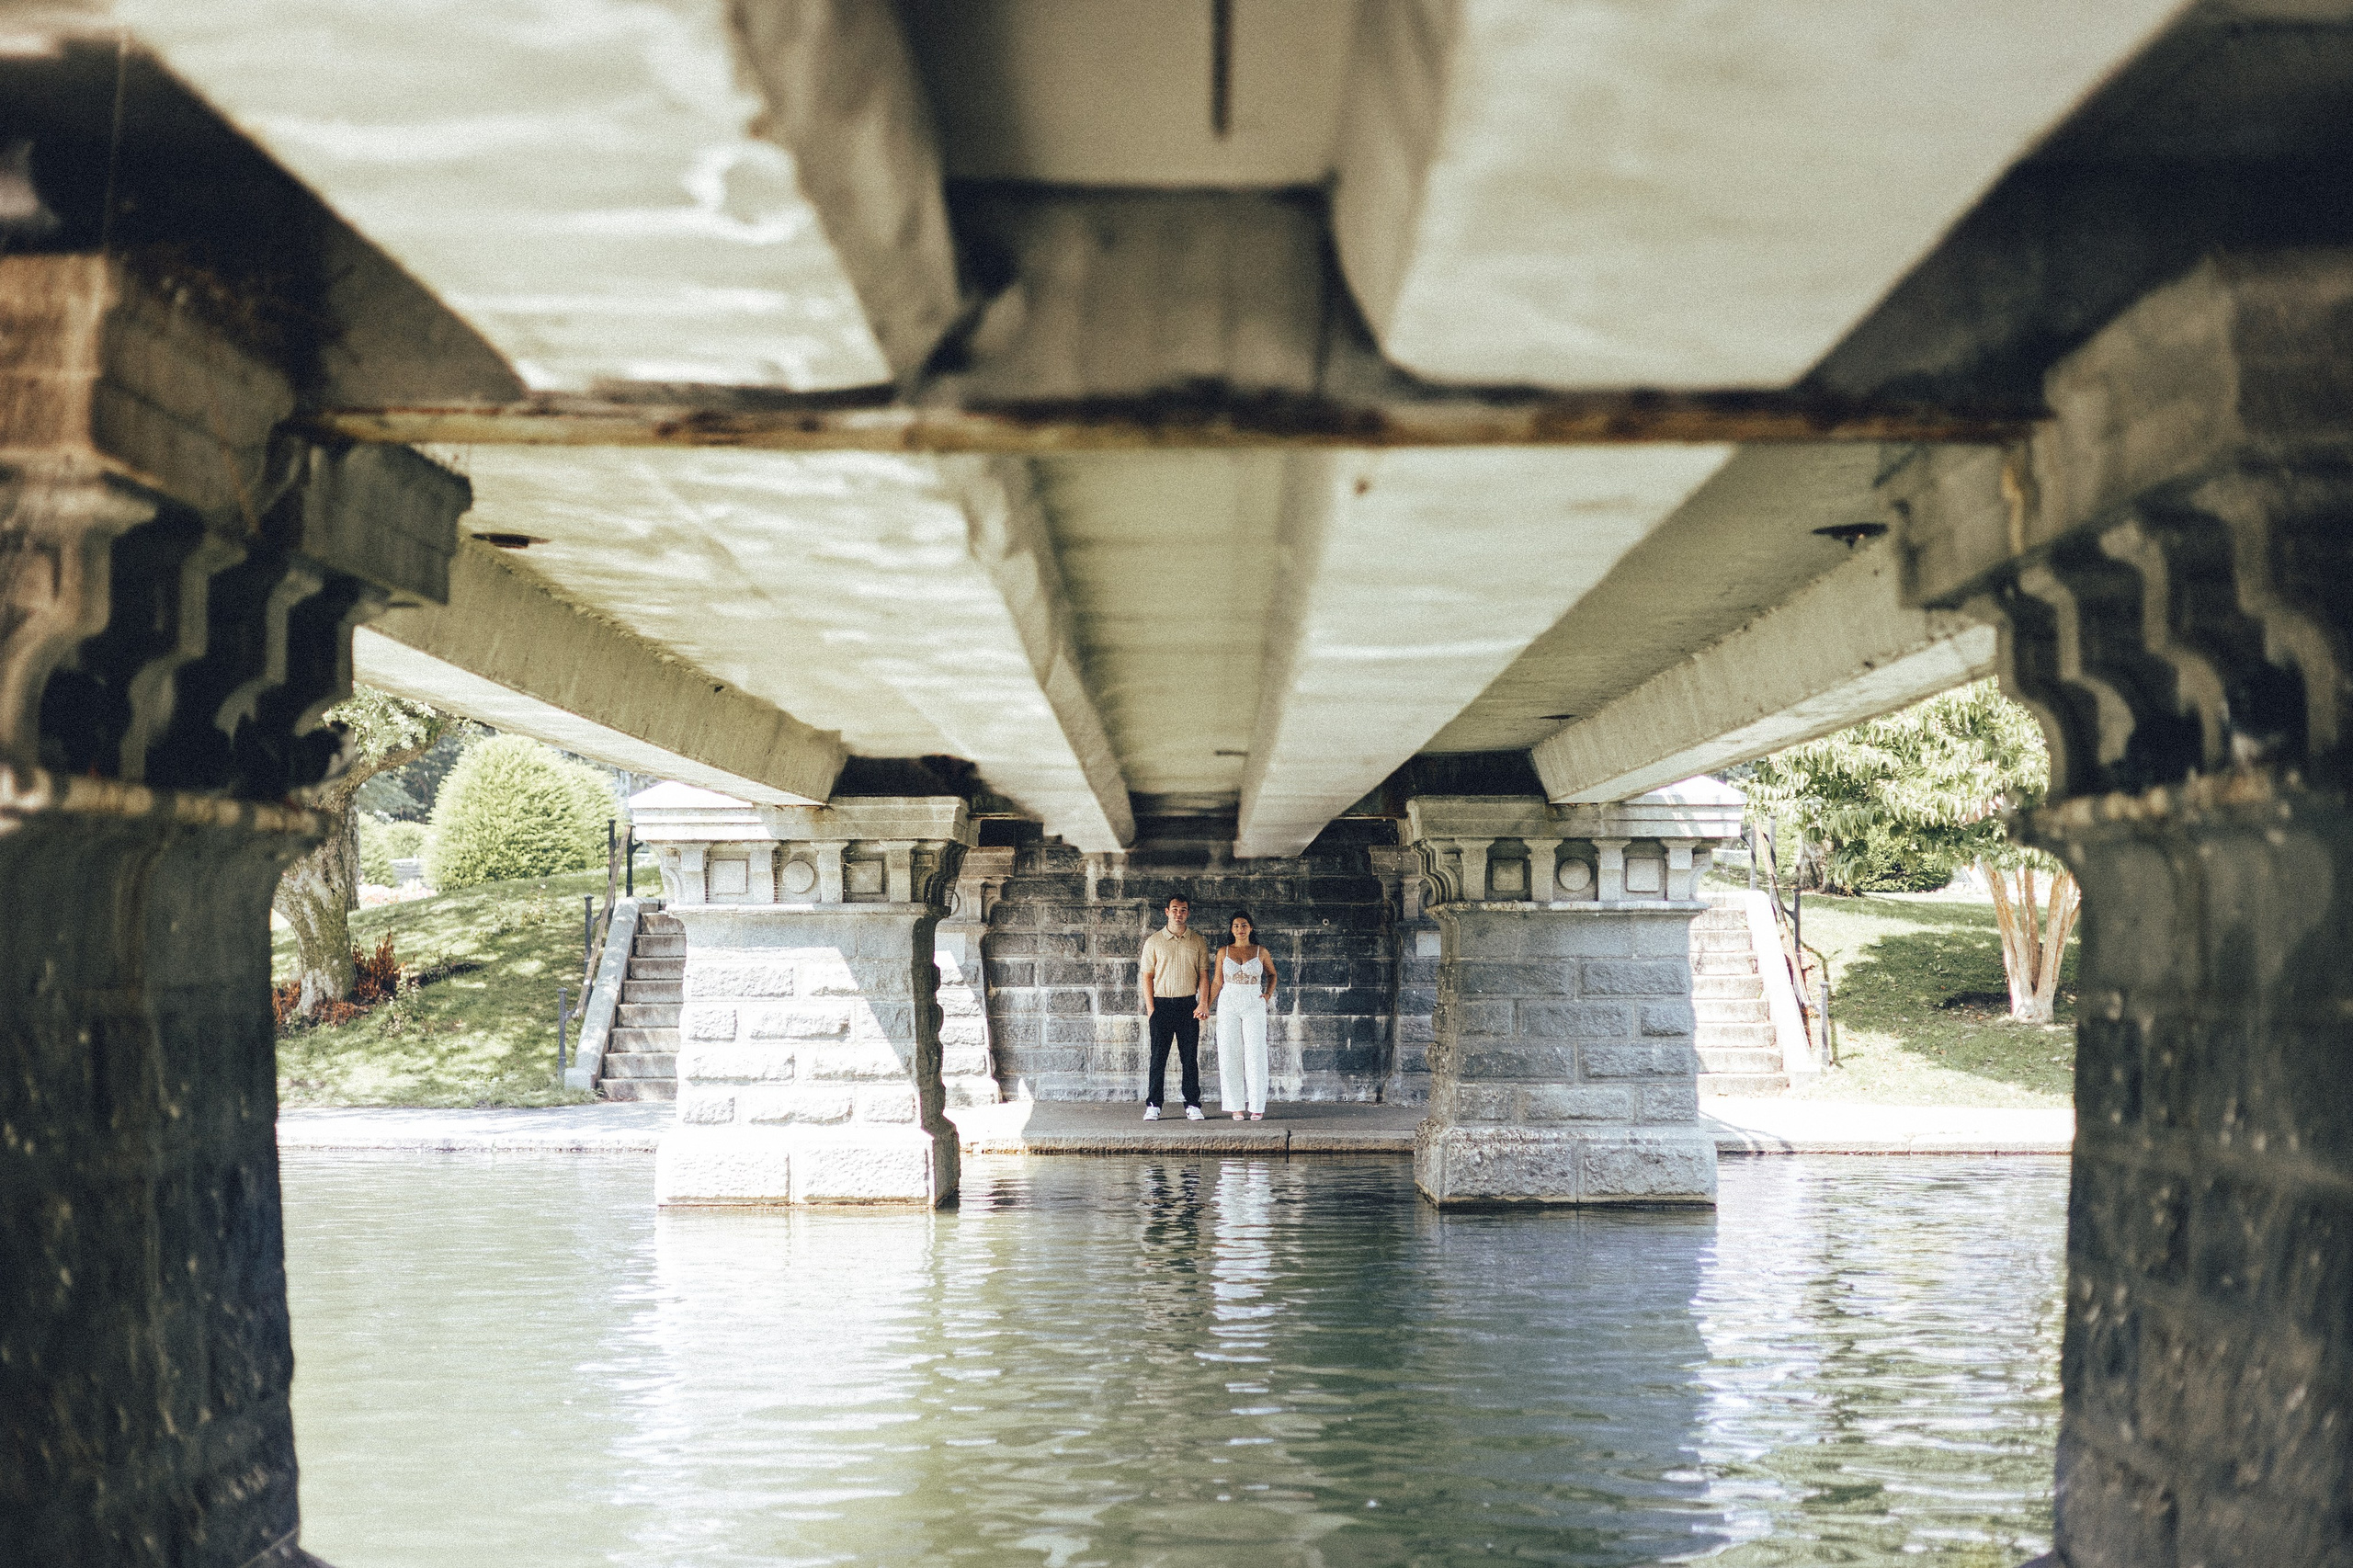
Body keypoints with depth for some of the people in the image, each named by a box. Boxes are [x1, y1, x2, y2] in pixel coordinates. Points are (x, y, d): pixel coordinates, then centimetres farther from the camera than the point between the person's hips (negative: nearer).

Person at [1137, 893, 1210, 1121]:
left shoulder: (1197, 942, 9)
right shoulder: (1154, 941, 5)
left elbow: (1203, 975, 7)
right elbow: (1147, 976, 4)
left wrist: (1203, 1003, -6)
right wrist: (1150, 1008, -5)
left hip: (1189, 1005, 1)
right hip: (1161, 1005, -1)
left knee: (1190, 1058, 1)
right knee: (1158, 1057, -1)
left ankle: (1192, 1106, 6)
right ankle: (1153, 1106, 3)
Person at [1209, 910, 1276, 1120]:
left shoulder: (1261, 952, 5)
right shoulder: (1223, 952, 6)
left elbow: (1272, 974, 21)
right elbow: (1217, 982, 9)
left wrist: (1268, 994, 6)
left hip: (1254, 1006, -1)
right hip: (1229, 1006, 1)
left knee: (1255, 1055, -4)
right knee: (1230, 1056, -1)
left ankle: (1257, 1106, 2)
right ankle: (1236, 1106, 4)